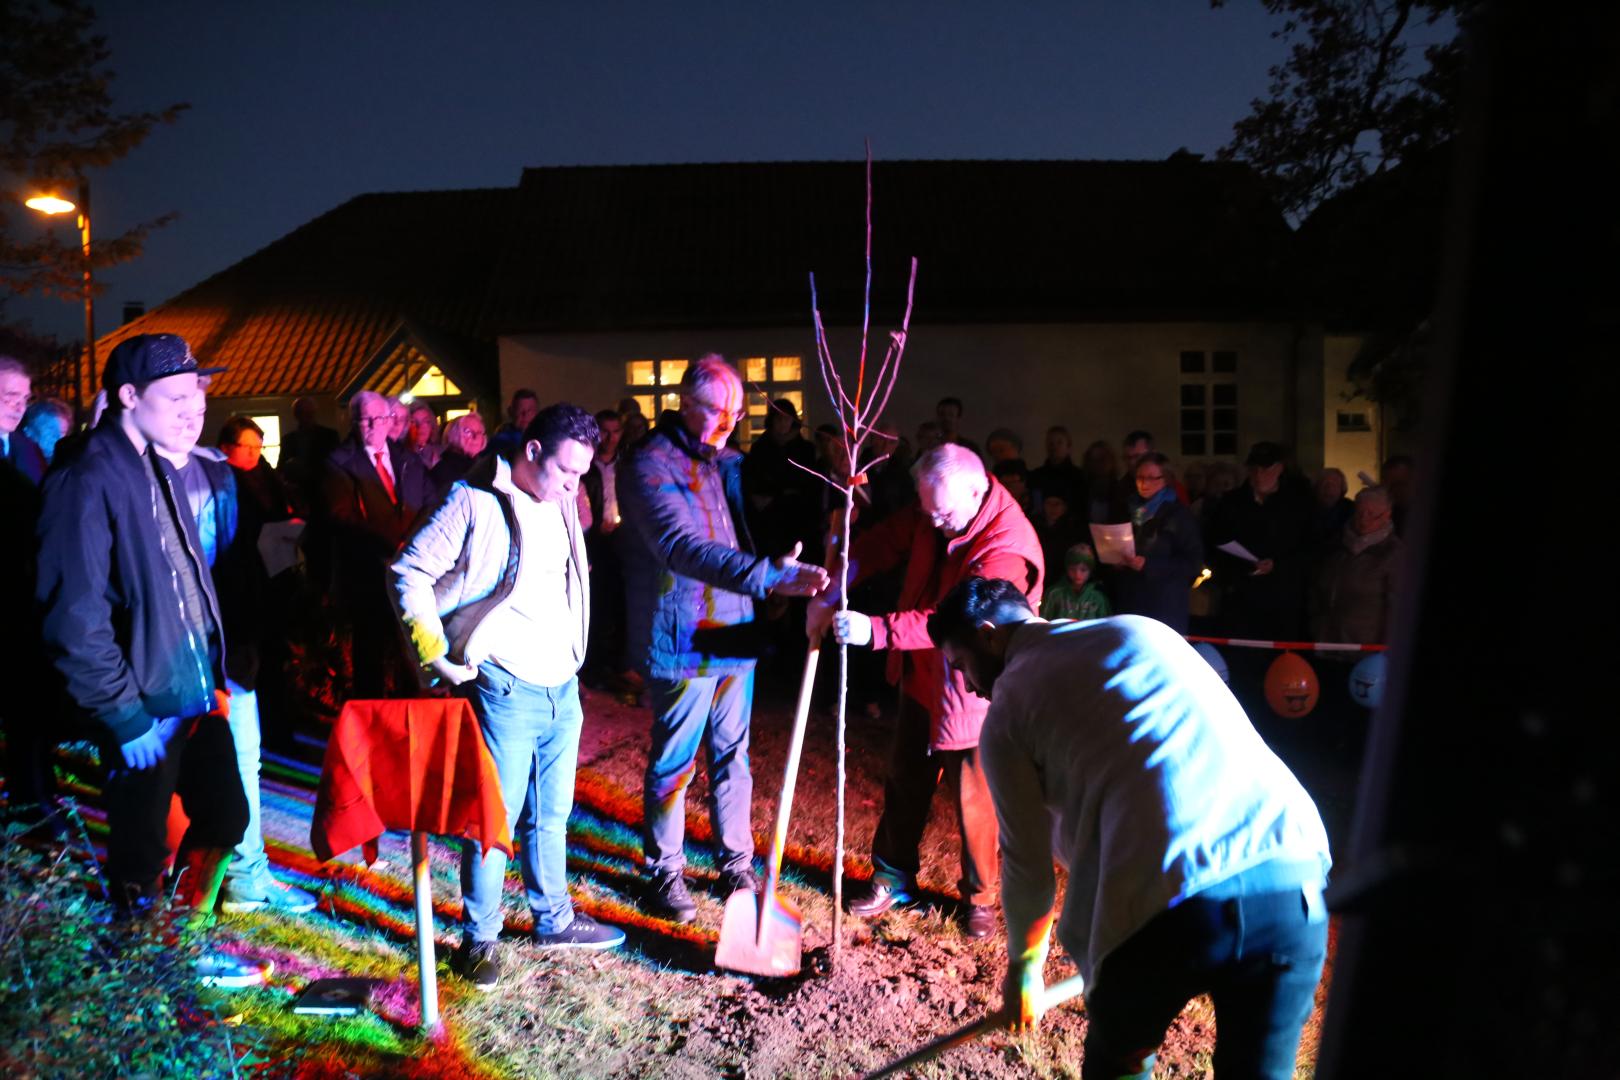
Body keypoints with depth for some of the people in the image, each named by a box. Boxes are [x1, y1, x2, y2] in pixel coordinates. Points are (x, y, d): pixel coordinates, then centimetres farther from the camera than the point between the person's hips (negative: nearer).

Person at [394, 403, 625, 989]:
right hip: (506, 691, -7)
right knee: (495, 817, 3)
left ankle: (554, 920, 34)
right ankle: (478, 940, 21)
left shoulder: (561, 503, 10)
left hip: (564, 687, 7)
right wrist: (435, 650, -12)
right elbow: (409, 571, -10)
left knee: (551, 814, 19)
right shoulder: (475, 501, -12)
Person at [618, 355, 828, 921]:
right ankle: (663, 874, 23)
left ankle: (737, 865, 29)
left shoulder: (721, 460, 9)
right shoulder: (650, 466, -17)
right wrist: (768, 575, -43)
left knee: (732, 756, 15)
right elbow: (685, 549, -31)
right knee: (674, 762, 5)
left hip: (732, 634, 7)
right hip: (681, 642, -7)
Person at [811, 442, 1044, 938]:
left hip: (971, 691, -7)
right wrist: (830, 592, -13)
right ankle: (893, 878, 38)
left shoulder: (1008, 546, -30)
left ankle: (979, 896, 30)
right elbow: (881, 542, 2)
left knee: (974, 802, 8)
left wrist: (876, 630, -44)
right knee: (905, 784, 19)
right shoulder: (931, 516, -6)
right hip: (922, 679, 7)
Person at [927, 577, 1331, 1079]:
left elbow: (1028, 863, 12)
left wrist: (1024, 967, 31)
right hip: (1292, 872, 4)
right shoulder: (1144, 629, 22)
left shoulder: (1006, 712, 9)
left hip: (1166, 908, -4)